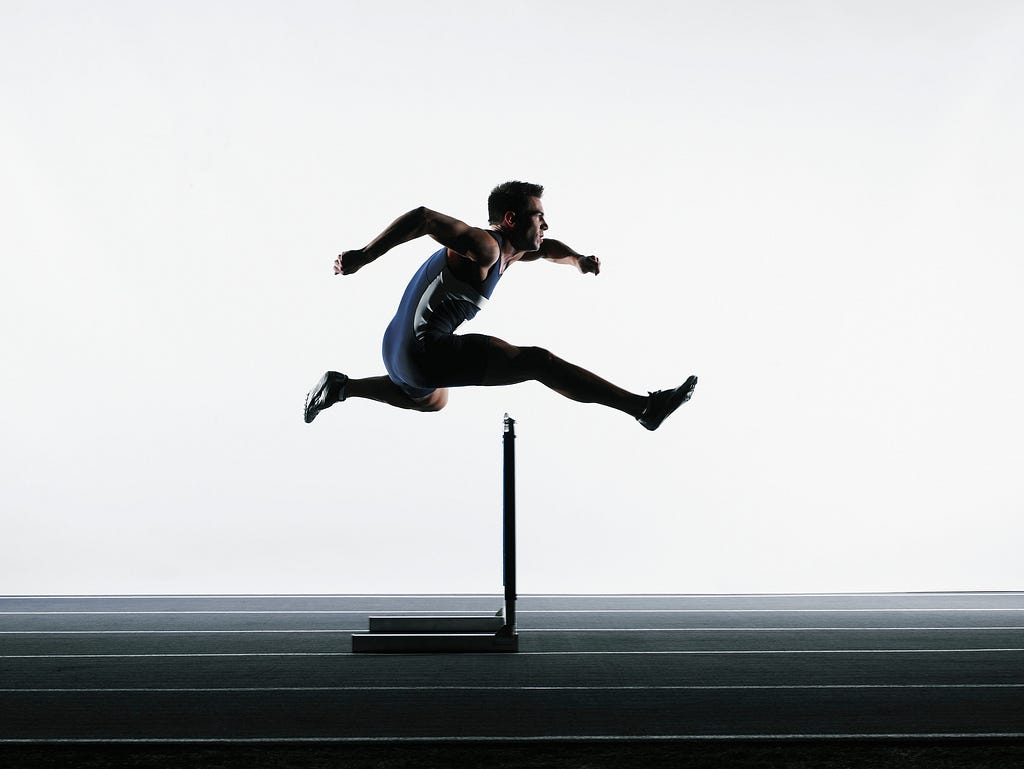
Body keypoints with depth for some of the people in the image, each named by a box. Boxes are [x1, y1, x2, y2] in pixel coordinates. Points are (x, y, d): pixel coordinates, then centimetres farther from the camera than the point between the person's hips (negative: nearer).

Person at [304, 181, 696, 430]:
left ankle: (340, 387, 35)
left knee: (432, 401, 44)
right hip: (426, 351, -11)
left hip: (400, 351, 11)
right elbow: (423, 217, -29)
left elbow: (544, 248, 34)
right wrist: (361, 258, -33)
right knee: (537, 362, -15)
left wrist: (577, 260, 16)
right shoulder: (484, 245, -17)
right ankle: (645, 407, -18)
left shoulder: (506, 251, 14)